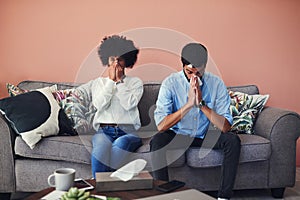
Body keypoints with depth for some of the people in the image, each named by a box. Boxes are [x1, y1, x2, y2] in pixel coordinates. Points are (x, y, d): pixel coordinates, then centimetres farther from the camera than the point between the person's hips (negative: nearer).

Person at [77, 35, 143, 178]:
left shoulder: (135, 82, 19)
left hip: (128, 131, 0)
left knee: (120, 144, -38)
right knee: (101, 146, -37)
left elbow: (129, 104, -2)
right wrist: (111, 80, 6)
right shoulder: (98, 82, 23)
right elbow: (99, 105, 3)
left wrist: (119, 80, 4)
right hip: (104, 130, 1)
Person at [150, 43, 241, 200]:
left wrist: (201, 103, -30)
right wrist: (189, 104, -32)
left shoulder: (216, 84, -12)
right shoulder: (170, 83, -15)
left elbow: (225, 127, -19)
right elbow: (161, 125, -25)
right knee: (157, 141, -30)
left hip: (206, 136, 2)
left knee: (233, 140, -24)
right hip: (178, 135, -1)